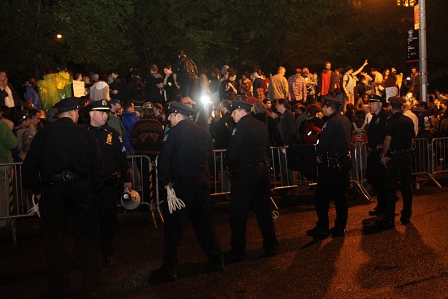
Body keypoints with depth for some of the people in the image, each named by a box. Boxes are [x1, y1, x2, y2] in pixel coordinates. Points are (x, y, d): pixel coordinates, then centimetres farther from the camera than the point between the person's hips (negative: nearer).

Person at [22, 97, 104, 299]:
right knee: (87, 239, 11)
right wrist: (93, 190, 8)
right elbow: (97, 166, -2)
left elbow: (30, 166, -4)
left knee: (55, 241, 10)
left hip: (51, 190, 0)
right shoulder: (86, 134, -3)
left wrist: (36, 191, 5)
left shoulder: (43, 134, -3)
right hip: (81, 189, 0)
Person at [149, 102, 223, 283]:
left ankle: (168, 270, 3)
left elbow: (164, 159, -16)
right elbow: (210, 157, 10)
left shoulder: (175, 132, -10)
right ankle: (216, 261, 24)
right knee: (204, 222, 18)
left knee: (173, 227, 0)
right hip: (202, 182, 6)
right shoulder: (204, 132, 8)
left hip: (181, 184, -6)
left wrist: (165, 181, -9)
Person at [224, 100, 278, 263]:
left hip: (244, 173, -7)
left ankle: (237, 251, 6)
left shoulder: (241, 127, -14)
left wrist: (229, 166, -1)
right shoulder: (262, 126, 9)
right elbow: (266, 147, 13)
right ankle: (270, 246, 20)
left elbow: (232, 151, -18)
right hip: (262, 169, 7)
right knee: (263, 209, 14)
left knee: (238, 213, 1)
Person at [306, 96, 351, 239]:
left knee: (321, 197, 2)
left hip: (331, 164, -9)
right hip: (344, 161, 9)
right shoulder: (345, 120, 8)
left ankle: (322, 229, 6)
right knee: (341, 195, 12)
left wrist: (318, 155, -3)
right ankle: (340, 228, 17)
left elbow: (323, 142, -22)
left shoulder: (331, 122, -20)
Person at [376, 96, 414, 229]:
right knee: (407, 187, 12)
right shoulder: (409, 121, 5)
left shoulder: (392, 120, -13)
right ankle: (406, 216, 19)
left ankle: (389, 219, -2)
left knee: (391, 188, -3)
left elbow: (388, 139, -17)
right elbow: (411, 139, 12)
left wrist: (384, 155, -8)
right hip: (407, 156, 6)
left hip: (395, 157, -6)